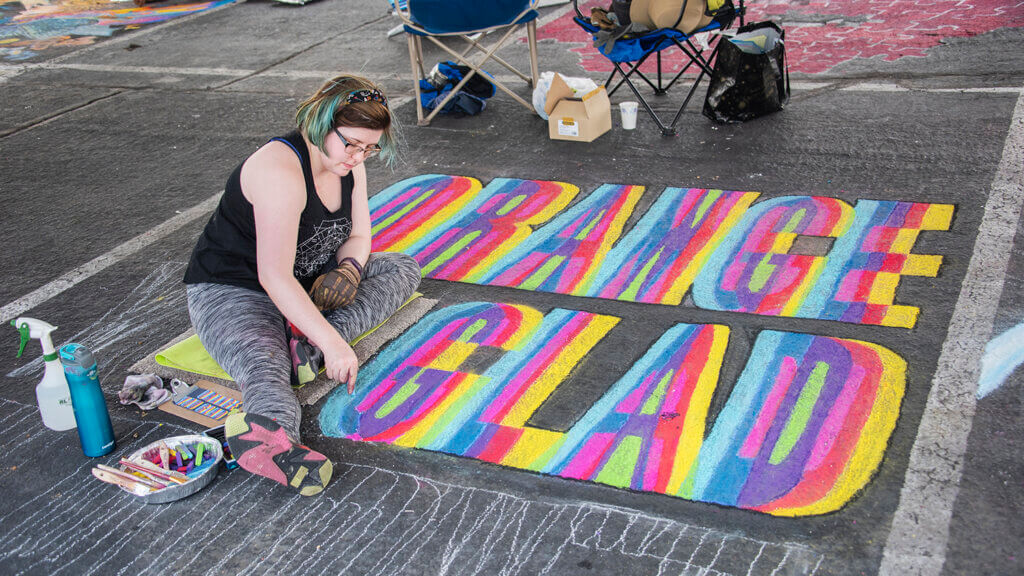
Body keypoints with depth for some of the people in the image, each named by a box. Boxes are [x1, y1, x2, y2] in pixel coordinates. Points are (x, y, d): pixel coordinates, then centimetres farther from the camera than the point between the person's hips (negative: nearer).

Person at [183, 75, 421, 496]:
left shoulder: (349, 162, -2)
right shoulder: (281, 170, -29)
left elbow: (357, 236, 9)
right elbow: (274, 277, -36)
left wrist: (348, 268, -16)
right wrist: (332, 342, -42)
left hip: (310, 283, 9)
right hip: (232, 291, -9)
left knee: (402, 269, 0)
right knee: (265, 367, -38)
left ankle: (305, 345, -24)